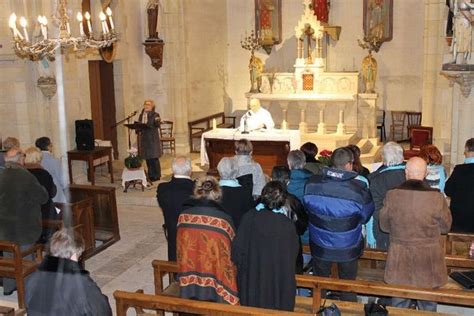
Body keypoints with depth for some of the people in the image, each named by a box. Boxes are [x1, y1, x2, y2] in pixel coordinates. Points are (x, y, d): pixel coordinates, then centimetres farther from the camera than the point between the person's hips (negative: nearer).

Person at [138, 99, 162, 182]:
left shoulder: (155, 115, -4)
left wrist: (157, 121, -37)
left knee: (154, 157, -4)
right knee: (147, 158, 9)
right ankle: (151, 175, 18)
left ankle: (156, 175, 5)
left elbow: (157, 125, -17)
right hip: (144, 138, 5)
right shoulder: (141, 115, 13)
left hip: (153, 139, -5)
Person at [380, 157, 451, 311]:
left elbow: (384, 226, 2)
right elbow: (445, 227, 0)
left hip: (399, 259, 1)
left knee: (398, 304, 17)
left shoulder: (392, 195, -12)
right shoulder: (436, 197, -16)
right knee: (428, 305, 16)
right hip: (428, 260, -1)